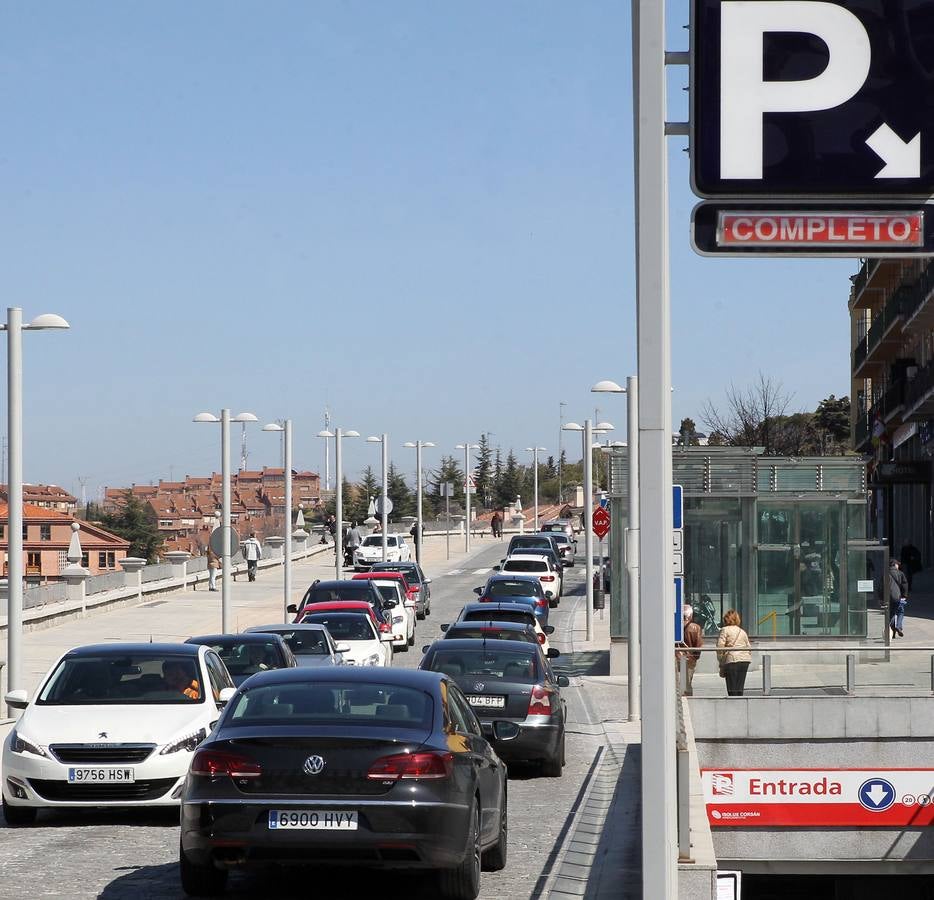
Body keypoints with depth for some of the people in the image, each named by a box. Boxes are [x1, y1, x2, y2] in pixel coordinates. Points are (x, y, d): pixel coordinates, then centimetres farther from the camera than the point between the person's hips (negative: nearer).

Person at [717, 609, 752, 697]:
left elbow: (720, 647, -6)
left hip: (732, 660, -5)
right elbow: (749, 647, 18)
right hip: (745, 660, 5)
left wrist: (721, 663, 1)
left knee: (732, 690, -3)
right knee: (740, 689, 9)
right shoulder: (743, 632, 18)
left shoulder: (725, 630, 1)